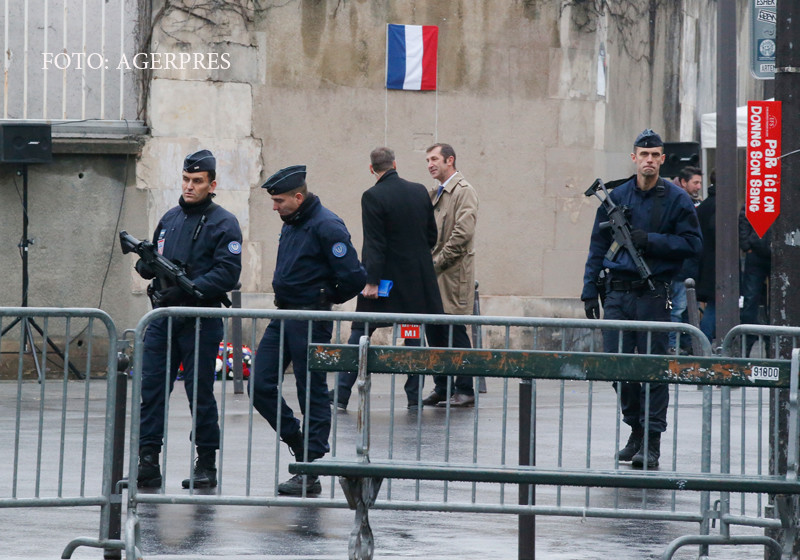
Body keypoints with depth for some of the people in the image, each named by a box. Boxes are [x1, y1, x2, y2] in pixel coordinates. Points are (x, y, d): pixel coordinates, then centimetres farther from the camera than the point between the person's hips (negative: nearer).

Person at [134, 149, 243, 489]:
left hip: (201, 321, -6)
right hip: (164, 317, 6)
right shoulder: (170, 219, 17)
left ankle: (207, 465, 9)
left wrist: (186, 289, -22)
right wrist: (146, 264, -3)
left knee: (200, 394, 0)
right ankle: (147, 463, 0)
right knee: (151, 388, -1)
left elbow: (227, 273, -14)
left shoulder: (223, 224, -3)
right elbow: (150, 263, 22)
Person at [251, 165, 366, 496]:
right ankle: (299, 444, 20)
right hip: (284, 316, 9)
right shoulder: (291, 224, 13)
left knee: (312, 394, -2)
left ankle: (309, 474, 2)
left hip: (311, 320, -9)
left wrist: (326, 300, -2)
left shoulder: (326, 226, -15)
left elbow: (353, 277, -18)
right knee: (259, 386, 4)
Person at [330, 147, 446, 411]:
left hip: (386, 278, -4)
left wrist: (371, 280, -16)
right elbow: (432, 235, 10)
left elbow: (374, 243, -16)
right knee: (414, 333, 11)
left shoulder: (373, 197, -13)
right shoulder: (420, 191, 4)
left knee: (360, 332, 3)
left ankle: (341, 393, 2)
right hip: (418, 278, 4)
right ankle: (414, 395, 9)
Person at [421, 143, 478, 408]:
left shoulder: (464, 192, -8)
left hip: (454, 274, -8)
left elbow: (462, 234, -17)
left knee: (455, 331, -7)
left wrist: (438, 263, -15)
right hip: (434, 275, 8)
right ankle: (441, 388, 12)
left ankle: (465, 391, -3)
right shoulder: (434, 194, 18)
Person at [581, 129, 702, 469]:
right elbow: (598, 246, 14)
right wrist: (590, 290, 8)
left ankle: (652, 441, -3)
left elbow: (692, 244, -2)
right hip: (618, 292, 3)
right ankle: (635, 430, 19)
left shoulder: (676, 199, 1)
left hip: (654, 293, -3)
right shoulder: (616, 197, 10)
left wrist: (650, 240, -12)